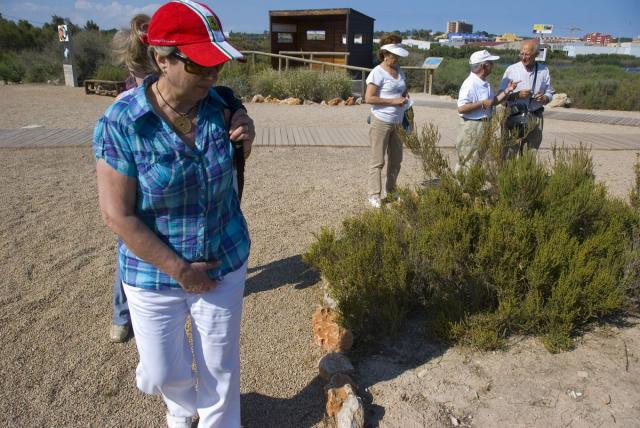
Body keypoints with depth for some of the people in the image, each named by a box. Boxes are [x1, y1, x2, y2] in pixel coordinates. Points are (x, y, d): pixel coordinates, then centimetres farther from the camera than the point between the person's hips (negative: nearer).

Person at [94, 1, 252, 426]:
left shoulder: (219, 104, -9)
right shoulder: (121, 121, -20)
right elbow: (117, 215, -19)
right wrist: (179, 270, -17)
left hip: (225, 263, 2)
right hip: (155, 272, -2)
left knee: (221, 366, 16)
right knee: (162, 373, 18)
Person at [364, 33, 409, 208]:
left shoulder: (399, 71, 11)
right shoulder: (377, 73, -12)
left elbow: (404, 90, 28)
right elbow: (368, 98, -19)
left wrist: (406, 97, 4)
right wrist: (393, 101, -19)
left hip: (397, 122, 8)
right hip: (381, 122, -8)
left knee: (396, 159, 14)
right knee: (378, 161, -3)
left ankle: (391, 191, 29)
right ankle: (374, 195, 6)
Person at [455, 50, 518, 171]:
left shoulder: (485, 84, 13)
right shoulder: (470, 84, -19)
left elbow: (494, 101, 20)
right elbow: (461, 108, -26)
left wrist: (507, 90, 6)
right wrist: (482, 103, -22)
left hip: (484, 126, 10)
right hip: (471, 126, -10)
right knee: (469, 161, -4)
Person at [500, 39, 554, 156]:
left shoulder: (544, 70, 6)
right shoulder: (511, 70, -2)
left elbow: (549, 93, 13)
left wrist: (544, 98, -10)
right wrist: (517, 95, -19)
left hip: (535, 117, 3)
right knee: (510, 152, -7)